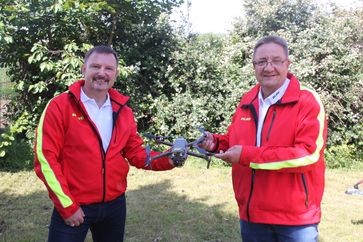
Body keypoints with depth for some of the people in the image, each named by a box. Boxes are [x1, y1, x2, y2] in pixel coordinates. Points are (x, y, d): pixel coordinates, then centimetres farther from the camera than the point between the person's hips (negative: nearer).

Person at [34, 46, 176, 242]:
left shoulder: (124, 112, 4)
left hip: (115, 204, 5)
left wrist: (167, 160, -11)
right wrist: (67, 206, -14)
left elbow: (135, 153, 8)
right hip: (73, 208, -5)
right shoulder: (59, 106, -10)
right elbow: (46, 158, -13)